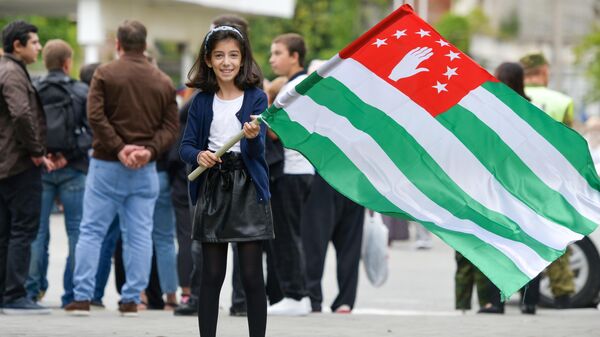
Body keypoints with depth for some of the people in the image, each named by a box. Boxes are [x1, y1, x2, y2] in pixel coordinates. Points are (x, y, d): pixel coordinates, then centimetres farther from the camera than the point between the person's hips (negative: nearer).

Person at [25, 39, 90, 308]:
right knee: (77, 231, 4)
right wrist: (72, 154, -5)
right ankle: (73, 293, 2)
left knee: (37, 231, 8)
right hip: (73, 170, -2)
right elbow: (93, 129, -10)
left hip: (39, 168, 2)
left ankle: (32, 290, 5)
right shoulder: (81, 92, -4)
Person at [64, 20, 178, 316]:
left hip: (106, 166, -2)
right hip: (145, 170, 2)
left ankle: (82, 297, -1)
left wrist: (118, 148, -11)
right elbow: (171, 127, 2)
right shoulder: (163, 81, 8)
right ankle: (131, 300, 4)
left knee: (91, 231, 3)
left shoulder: (105, 74, -2)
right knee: (139, 234, 5)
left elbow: (96, 116, -12)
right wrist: (150, 150, -9)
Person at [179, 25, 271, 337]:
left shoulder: (256, 98, 0)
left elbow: (257, 150, -8)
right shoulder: (201, 102, 7)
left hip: (248, 190, -2)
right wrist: (199, 155, -17)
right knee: (212, 274, 5)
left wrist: (253, 136, -30)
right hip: (212, 190, 2)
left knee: (251, 275, -2)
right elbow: (185, 147, 5)